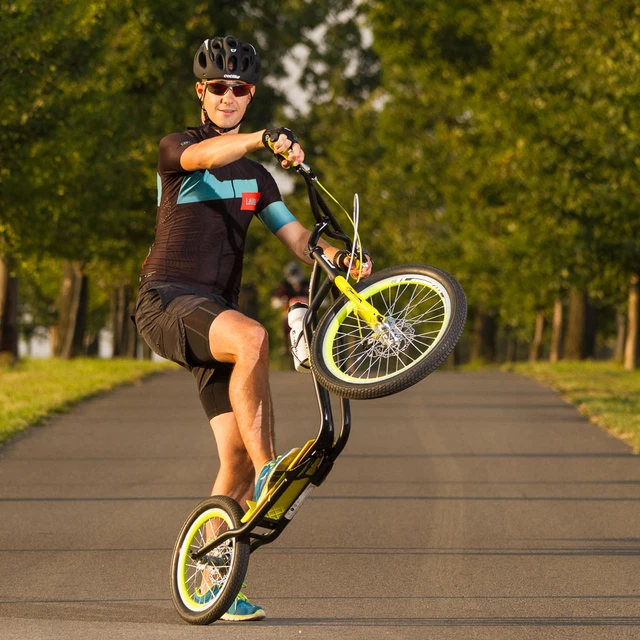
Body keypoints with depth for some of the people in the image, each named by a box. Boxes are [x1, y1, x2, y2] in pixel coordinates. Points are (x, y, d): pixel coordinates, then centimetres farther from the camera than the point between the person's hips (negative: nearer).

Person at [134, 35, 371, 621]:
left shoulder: (255, 177, 21)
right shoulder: (176, 148, 4)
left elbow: (296, 237, 8)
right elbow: (204, 154, -22)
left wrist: (340, 258, -13)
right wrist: (267, 139, -41)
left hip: (214, 311, 6)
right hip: (166, 300, -6)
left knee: (239, 453, -4)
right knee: (252, 338, -37)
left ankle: (213, 581, 4)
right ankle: (269, 470, -34)